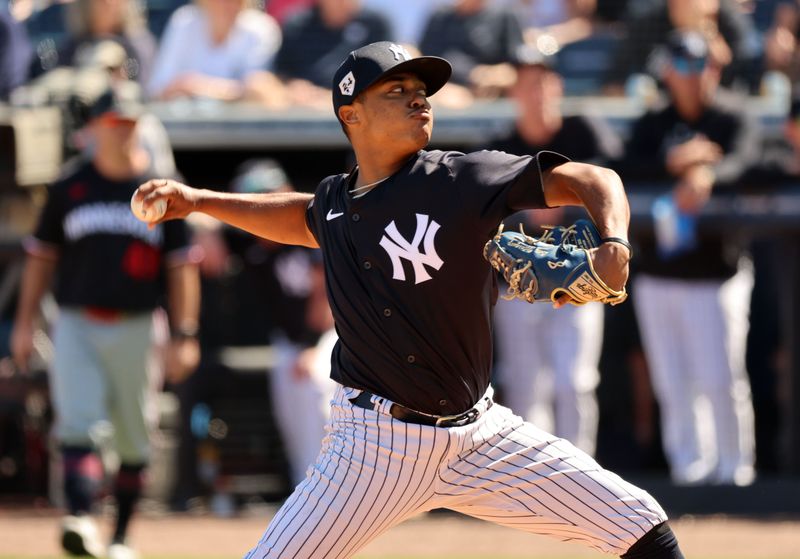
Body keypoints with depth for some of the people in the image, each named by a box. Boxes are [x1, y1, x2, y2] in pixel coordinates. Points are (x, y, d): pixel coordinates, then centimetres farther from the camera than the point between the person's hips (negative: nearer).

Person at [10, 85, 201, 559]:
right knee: (79, 426, -17)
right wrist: (26, 322, 6)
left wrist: (184, 336, -3)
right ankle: (81, 520, -30)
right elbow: (42, 254, 12)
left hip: (137, 329, 0)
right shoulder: (71, 186, 6)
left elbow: (182, 266, 3)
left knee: (134, 440, 5)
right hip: (77, 325, 0)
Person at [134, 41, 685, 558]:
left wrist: (614, 247, -30)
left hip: (483, 435, -1)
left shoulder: (463, 180, -8)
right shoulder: (336, 201, 4)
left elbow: (593, 180, -11)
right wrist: (198, 200, 23)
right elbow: (305, 218, 29)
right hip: (375, 443, 1)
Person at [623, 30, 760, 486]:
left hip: (716, 274, -4)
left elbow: (740, 162, -21)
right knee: (673, 383, 6)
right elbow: (628, 174, -4)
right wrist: (674, 162, -21)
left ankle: (734, 466, 4)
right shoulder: (652, 126, 12)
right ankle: (689, 463, 15)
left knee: (720, 379, -7)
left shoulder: (736, 119, 0)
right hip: (657, 275, 4)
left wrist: (706, 177, -42)